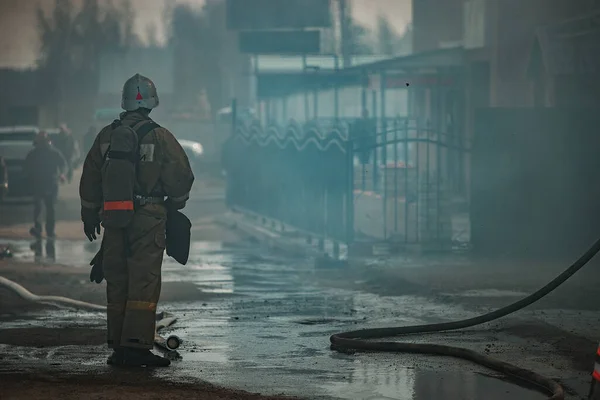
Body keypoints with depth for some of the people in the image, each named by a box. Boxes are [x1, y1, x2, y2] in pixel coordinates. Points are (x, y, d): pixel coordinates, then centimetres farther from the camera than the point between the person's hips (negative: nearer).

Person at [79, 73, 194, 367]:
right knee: (144, 282, -4)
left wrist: (90, 215, 24)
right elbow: (181, 177, -4)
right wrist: (175, 204, 16)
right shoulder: (159, 137, -6)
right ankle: (136, 346, -10)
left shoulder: (106, 136, 8)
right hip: (148, 218, -4)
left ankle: (118, 347, 12)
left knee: (117, 282, 10)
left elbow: (90, 179, 14)